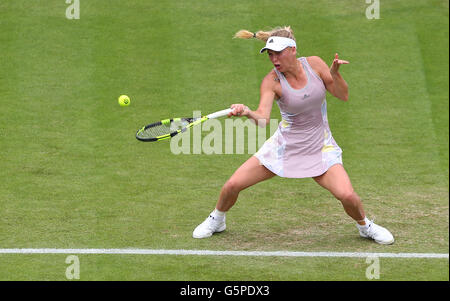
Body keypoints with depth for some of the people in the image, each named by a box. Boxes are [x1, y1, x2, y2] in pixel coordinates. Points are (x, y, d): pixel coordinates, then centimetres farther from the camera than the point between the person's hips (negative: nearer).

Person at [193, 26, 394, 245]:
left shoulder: (314, 64, -9)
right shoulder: (271, 81, -15)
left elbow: (343, 96, -2)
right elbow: (263, 118, -29)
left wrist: (335, 73, -21)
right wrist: (247, 112, -51)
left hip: (320, 146, 0)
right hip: (284, 144, 0)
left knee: (347, 195, -20)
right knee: (232, 185, -6)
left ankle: (365, 225, 14)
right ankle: (216, 220, 27)